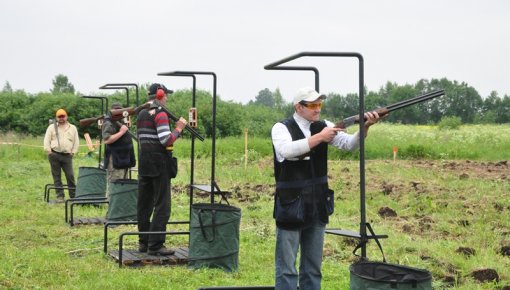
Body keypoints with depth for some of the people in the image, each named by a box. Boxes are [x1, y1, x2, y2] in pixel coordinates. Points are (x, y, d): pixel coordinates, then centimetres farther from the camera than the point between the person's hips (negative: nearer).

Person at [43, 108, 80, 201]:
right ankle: (60, 196, 6)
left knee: (70, 176, -5)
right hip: (54, 155, 0)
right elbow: (47, 140, 6)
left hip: (67, 155, 0)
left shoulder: (72, 128, 14)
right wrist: (48, 150, -4)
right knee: (57, 176, 2)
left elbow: (76, 141, 13)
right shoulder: (52, 127, 11)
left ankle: (73, 196, 1)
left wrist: (73, 152, 3)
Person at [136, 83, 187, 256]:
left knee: (144, 204, 12)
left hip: (144, 164, 8)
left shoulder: (141, 114, 14)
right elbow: (166, 140, -20)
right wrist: (178, 128, -6)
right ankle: (155, 245, -7)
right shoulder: (160, 114, -11)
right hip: (159, 165, -8)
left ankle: (143, 243, 16)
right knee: (162, 206, -5)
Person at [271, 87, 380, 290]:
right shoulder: (281, 128, -8)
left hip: (317, 207, 5)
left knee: (313, 267, 13)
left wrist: (365, 127, -24)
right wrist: (319, 137, -27)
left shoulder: (323, 127, 5)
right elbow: (287, 150, -28)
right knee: (286, 267, 0)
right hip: (291, 208, -5)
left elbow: (349, 144, -6)